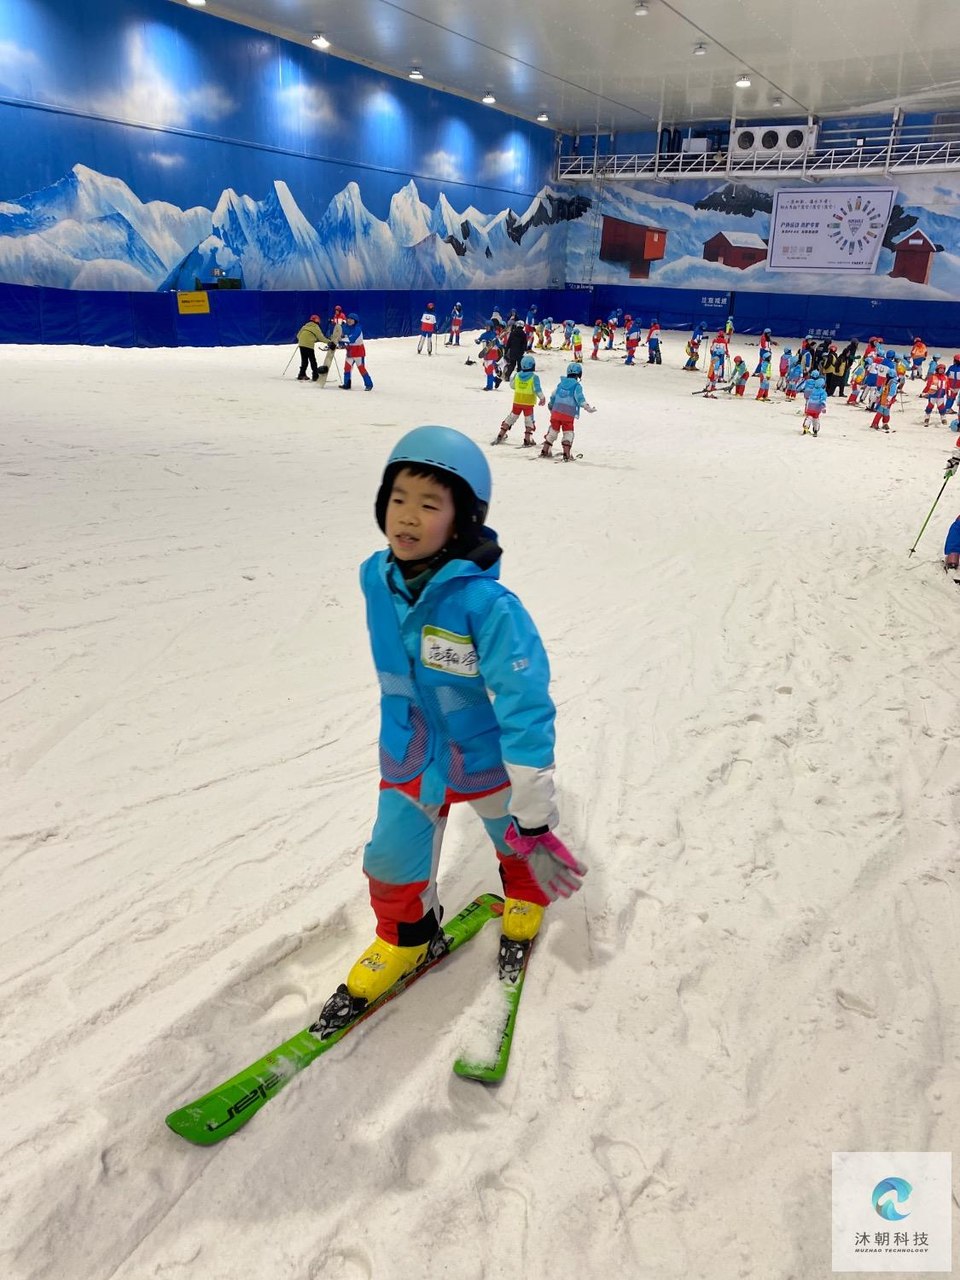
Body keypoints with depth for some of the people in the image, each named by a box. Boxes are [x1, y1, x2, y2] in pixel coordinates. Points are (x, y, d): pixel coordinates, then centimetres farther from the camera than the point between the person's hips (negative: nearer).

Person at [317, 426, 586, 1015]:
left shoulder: (487, 604, -33)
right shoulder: (378, 578, -14)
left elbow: (525, 707, -28)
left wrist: (534, 819, -25)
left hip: (488, 758, -3)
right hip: (409, 758, 4)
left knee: (516, 839, 23)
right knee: (392, 860, 13)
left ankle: (525, 900, 57)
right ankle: (407, 938, 45)